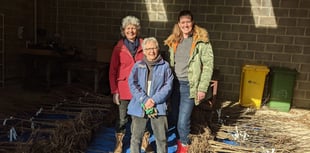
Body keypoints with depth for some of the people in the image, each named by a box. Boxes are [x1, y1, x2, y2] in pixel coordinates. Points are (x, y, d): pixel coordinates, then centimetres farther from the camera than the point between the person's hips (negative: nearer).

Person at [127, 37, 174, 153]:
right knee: (136, 138, 10)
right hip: (139, 107, 1)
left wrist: (154, 100, -13)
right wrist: (144, 100, -14)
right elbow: (132, 84, -2)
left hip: (158, 107, -1)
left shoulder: (165, 66, 3)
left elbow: (168, 86, -3)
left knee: (162, 138, 5)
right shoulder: (138, 66, 6)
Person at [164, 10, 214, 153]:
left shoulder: (201, 41, -7)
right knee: (173, 118, 11)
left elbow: (208, 65, -8)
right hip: (175, 84, 5)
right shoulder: (173, 41, 10)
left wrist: (202, 88, -12)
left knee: (183, 121, -2)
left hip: (189, 86, -5)